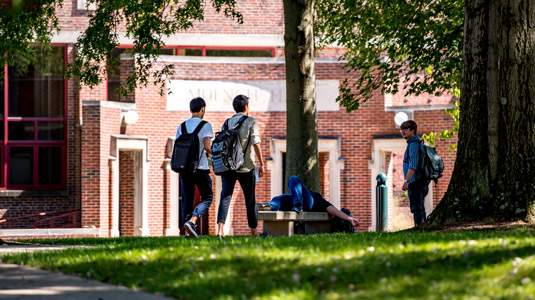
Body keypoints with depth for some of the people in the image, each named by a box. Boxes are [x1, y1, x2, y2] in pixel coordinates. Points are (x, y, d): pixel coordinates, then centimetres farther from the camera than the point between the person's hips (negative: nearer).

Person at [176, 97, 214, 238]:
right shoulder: (205, 125, -5)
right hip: (200, 168, -5)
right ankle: (192, 221, -17)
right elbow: (207, 147, -13)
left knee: (187, 201, 8)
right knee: (207, 198, 5)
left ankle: (187, 231, 3)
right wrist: (210, 152, 9)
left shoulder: (181, 126, 10)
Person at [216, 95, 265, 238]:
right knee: (250, 199, 10)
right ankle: (254, 232, 18)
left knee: (225, 197, -5)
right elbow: (256, 143, -8)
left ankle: (220, 229, -25)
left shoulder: (227, 122, 12)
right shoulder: (251, 121, 0)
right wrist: (261, 164, -4)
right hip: (246, 167, -3)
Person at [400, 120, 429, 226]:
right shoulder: (418, 143, 19)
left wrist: (406, 181, -24)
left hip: (415, 182, -10)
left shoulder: (413, 144, -13)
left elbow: (413, 165, -22)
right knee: (420, 208, 14)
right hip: (422, 182, 10)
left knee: (417, 208, -11)